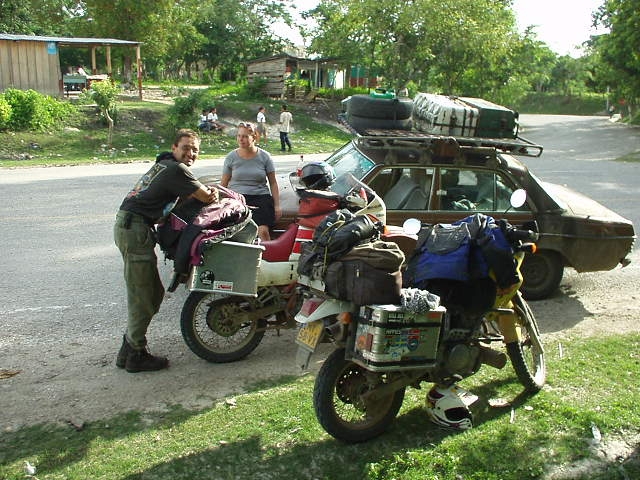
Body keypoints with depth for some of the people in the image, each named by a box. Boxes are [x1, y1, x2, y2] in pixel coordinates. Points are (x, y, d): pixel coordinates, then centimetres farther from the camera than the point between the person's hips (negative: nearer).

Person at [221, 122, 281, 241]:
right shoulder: (231, 157, 9)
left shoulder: (264, 156, 7)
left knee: (263, 231, -25)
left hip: (261, 197, 0)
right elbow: (223, 184, 13)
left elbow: (273, 183, 11)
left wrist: (277, 205, 5)